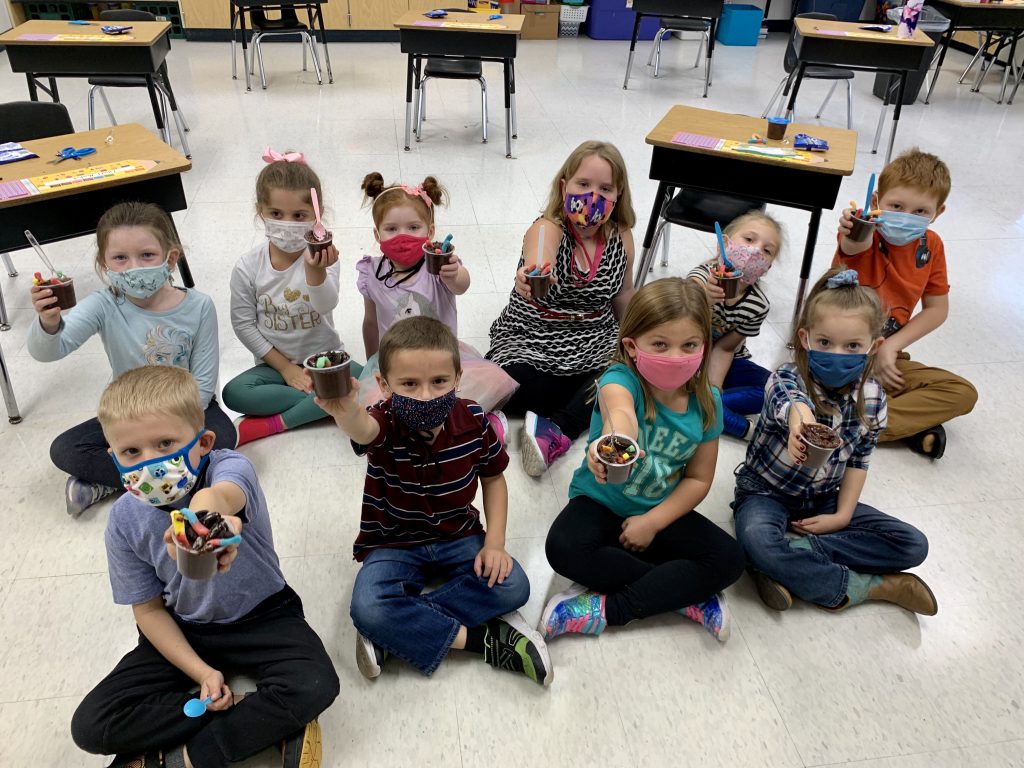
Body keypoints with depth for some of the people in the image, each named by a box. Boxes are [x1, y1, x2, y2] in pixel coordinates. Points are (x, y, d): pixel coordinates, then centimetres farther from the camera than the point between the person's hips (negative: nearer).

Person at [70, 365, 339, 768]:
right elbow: (149, 609, -4)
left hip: (261, 616, -3)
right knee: (90, 726, -13)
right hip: (183, 631, 4)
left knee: (316, 686, -29)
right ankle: (270, 722, -13)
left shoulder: (229, 468, -27)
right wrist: (201, 672, -15)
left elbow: (216, 496, -55)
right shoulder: (125, 521, -14)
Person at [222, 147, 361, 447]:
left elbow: (326, 306, -28)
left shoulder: (321, 257, -11)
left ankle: (274, 423, -20)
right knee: (234, 393, -25)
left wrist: (315, 270, -49)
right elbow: (244, 324, -3)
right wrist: (286, 367, -9)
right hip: (276, 363, 1)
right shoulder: (247, 267, -8)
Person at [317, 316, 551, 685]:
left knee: (512, 587, -22)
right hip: (394, 544, -2)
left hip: (458, 537, 3)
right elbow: (363, 430, -50)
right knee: (367, 610, -29)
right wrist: (345, 411, -76)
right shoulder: (386, 423, -23)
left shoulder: (473, 421, -14)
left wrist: (495, 542, -9)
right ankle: (478, 638, -16)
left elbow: (493, 477, 2)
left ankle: (399, 631, -16)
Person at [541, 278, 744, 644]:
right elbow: (619, 408, -53)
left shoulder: (707, 402, -11)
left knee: (728, 558, -16)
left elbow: (697, 479, -2)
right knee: (563, 548, -31)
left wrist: (653, 522, -14)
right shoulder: (621, 379, -26)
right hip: (600, 502, -3)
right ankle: (687, 595, -14)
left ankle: (606, 609, -17)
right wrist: (615, 438, -77)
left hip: (661, 511, 3)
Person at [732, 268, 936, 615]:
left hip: (824, 499, 5)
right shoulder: (786, 378, -22)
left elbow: (859, 460, 4)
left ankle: (795, 554, -19)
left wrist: (842, 515, -6)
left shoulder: (872, 397, -6)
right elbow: (790, 401, -49)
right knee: (756, 539, -38)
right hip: (766, 493, -5)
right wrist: (800, 424, -73)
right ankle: (858, 586, -19)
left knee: (913, 545, -9)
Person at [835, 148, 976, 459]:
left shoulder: (931, 246, -1)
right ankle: (912, 423, -13)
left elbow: (937, 308, 7)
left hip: (884, 357, 6)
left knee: (963, 394, -5)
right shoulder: (866, 236, -18)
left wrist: (891, 346, -7)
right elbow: (855, 248, -45)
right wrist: (854, 235, -71)